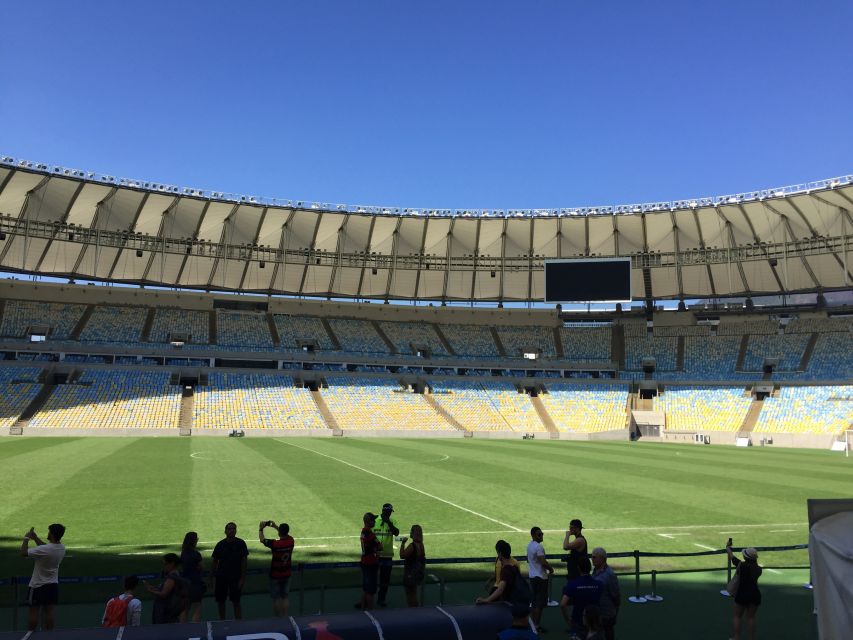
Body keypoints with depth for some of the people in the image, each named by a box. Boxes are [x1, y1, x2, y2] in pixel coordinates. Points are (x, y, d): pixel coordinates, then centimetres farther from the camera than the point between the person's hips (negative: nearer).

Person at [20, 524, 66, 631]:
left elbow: (23, 552, -19)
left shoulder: (45, 550, -25)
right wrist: (35, 538, 14)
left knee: (34, 612, 5)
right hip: (53, 585, 6)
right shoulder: (62, 548, -3)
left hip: (38, 586, -6)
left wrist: (26, 538, -6)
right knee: (49, 612, 9)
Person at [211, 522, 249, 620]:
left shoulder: (240, 543, -4)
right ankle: (222, 622, 25)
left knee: (236, 602, -1)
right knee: (220, 601, 8)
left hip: (236, 577, -2)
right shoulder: (220, 544, 1)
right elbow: (214, 561, 7)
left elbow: (244, 561, -4)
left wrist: (242, 578, -8)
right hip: (221, 577, 3)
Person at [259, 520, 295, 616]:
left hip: (275, 575, -4)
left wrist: (261, 529, 8)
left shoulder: (275, 544, -24)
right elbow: (285, 534, 14)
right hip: (287, 574, 5)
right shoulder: (291, 541, -10)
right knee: (285, 597, 15)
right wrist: (275, 527, 18)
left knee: (276, 598, 7)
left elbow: (262, 539, -8)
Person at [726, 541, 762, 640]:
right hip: (755, 595, 3)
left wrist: (727, 547, 21)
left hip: (742, 594, -3)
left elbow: (731, 555, 3)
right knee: (751, 617, 13)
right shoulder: (758, 569, -4)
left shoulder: (741, 565, -12)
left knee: (738, 616, 11)